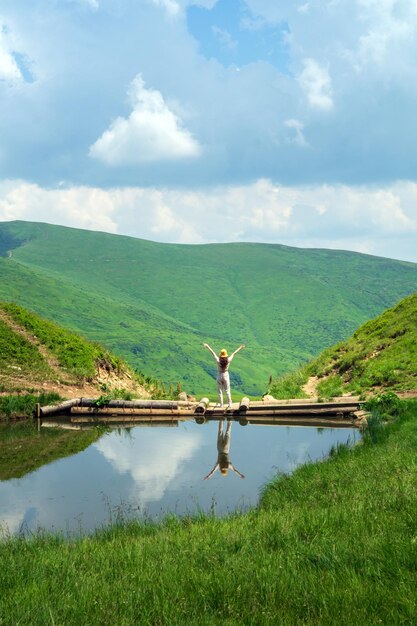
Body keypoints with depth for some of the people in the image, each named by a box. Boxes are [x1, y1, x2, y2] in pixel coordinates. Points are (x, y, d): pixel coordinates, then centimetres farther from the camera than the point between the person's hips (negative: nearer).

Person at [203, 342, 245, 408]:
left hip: (219, 376, 0)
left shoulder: (218, 360, -17)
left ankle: (221, 405, 11)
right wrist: (239, 348, 8)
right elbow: (233, 353, -3)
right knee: (227, 391, 8)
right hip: (226, 375, 0)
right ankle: (230, 404, 8)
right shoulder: (228, 360, -15)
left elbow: (213, 353, -7)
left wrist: (207, 347, 2)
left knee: (220, 391, 9)